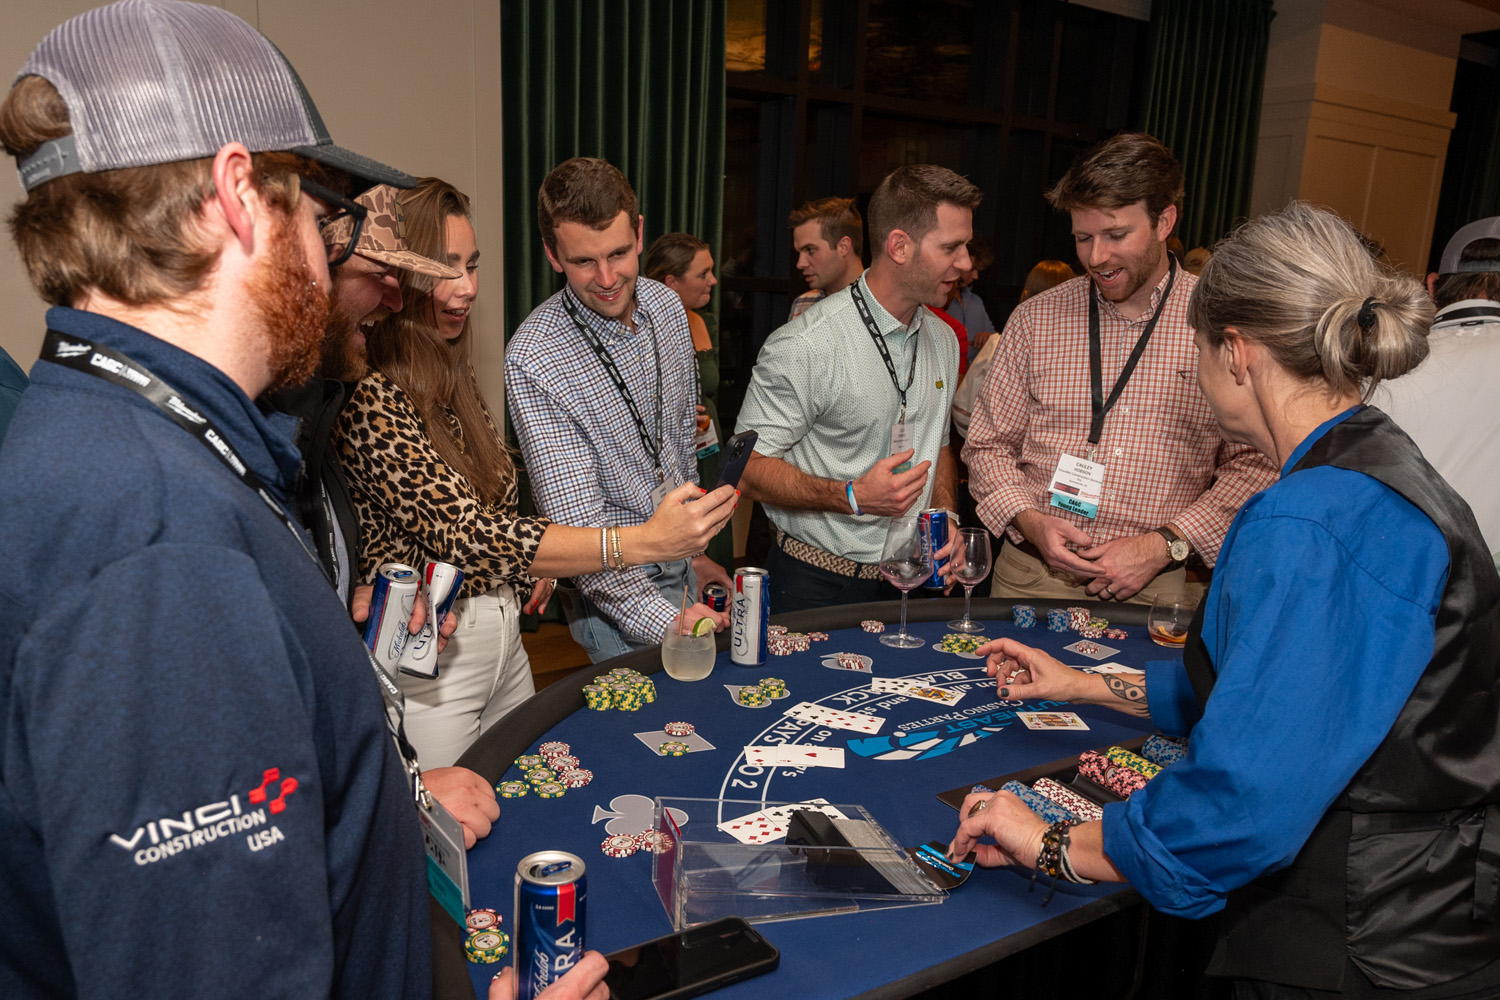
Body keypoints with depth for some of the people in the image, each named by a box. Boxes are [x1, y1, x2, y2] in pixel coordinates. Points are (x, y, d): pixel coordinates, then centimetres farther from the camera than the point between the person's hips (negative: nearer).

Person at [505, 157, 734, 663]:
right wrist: (661, 619, -32)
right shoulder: (532, 360, -24)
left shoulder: (667, 305, -3)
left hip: (682, 569, 6)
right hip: (614, 587, -6)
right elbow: (578, 523, -25)